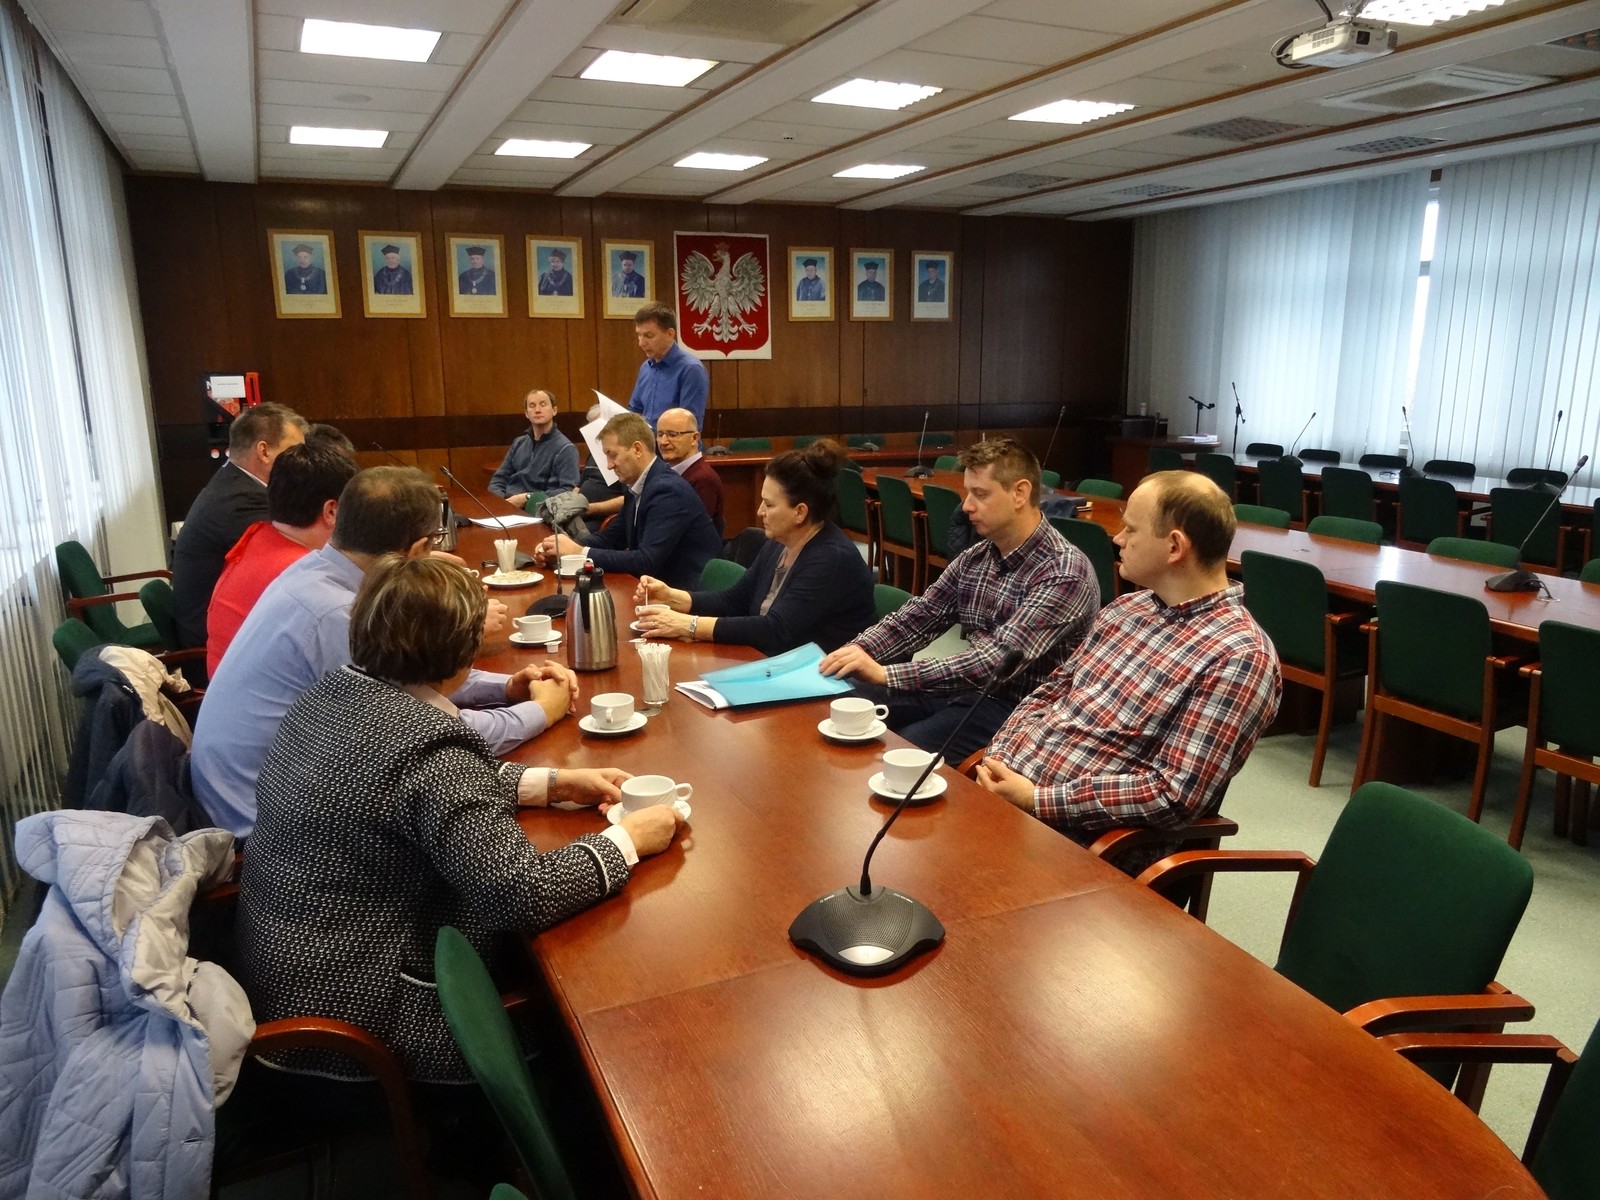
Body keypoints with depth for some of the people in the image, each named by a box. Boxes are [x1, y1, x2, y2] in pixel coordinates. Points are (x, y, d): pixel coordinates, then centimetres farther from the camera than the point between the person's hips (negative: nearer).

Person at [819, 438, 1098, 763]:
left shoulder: (1064, 572, -18)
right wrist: (857, 651, -11)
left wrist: (885, 674, -32)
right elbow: (916, 616, 10)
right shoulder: (975, 557, 7)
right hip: (965, 688, 7)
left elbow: (999, 660, -27)